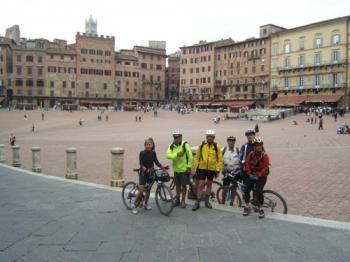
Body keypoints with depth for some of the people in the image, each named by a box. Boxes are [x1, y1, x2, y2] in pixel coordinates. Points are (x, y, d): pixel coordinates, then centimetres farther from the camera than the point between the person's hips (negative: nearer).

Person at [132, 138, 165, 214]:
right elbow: (141, 164, -21)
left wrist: (163, 167, -16)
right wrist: (145, 169, -39)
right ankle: (134, 206, 3)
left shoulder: (153, 153, -1)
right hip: (143, 173, -4)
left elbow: (156, 162, -2)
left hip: (151, 172, 4)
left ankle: (145, 204, 29)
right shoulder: (142, 153, -13)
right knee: (141, 190, -10)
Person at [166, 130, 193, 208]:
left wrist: (189, 167, -11)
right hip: (176, 169, 4)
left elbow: (190, 156, -11)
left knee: (184, 185, 4)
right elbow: (168, 155, -13)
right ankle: (177, 199, 29)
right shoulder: (171, 146, 1)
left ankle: (183, 200, 17)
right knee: (178, 185, 15)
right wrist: (176, 155, -28)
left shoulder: (185, 145, -12)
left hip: (184, 169, -4)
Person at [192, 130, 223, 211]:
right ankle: (198, 202, 6)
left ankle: (207, 200, 29)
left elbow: (220, 159, 0)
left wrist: (218, 170, -4)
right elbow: (197, 157, 5)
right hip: (202, 168, -1)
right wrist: (197, 167, 3)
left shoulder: (217, 146, -4)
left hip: (212, 169, 1)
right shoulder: (201, 145, -2)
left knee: (209, 184, 14)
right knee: (200, 185, -2)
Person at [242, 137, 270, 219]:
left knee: (259, 191, -19)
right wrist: (249, 173, -12)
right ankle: (247, 206, 14)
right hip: (251, 175, 3)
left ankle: (260, 209, -2)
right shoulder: (251, 154, 1)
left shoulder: (265, 156, -8)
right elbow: (247, 164, 0)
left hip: (261, 176, -3)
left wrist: (258, 175, -20)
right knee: (246, 190, -7)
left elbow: (265, 168, -13)